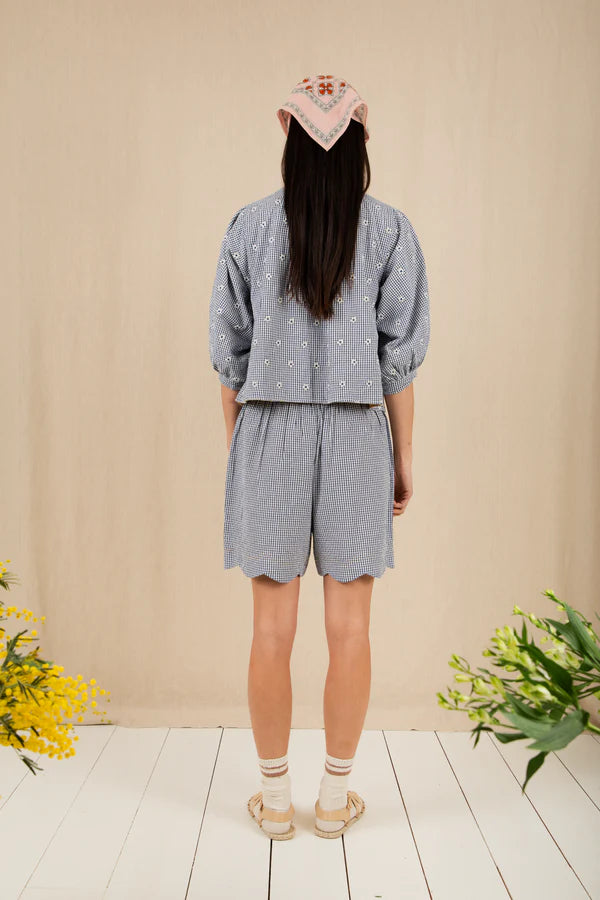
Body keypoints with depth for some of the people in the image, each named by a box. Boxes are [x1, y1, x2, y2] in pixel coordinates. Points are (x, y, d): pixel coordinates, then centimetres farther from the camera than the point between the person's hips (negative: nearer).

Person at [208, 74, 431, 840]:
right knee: (349, 624, 7)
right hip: (357, 432, 0)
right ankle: (336, 795, 20)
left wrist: (233, 439, 12)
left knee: (273, 625, 7)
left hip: (271, 430, 1)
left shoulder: (250, 225, 2)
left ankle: (274, 797, 19)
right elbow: (401, 353, 0)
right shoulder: (389, 228, 0)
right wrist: (404, 453, 7)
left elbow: (229, 350, 2)